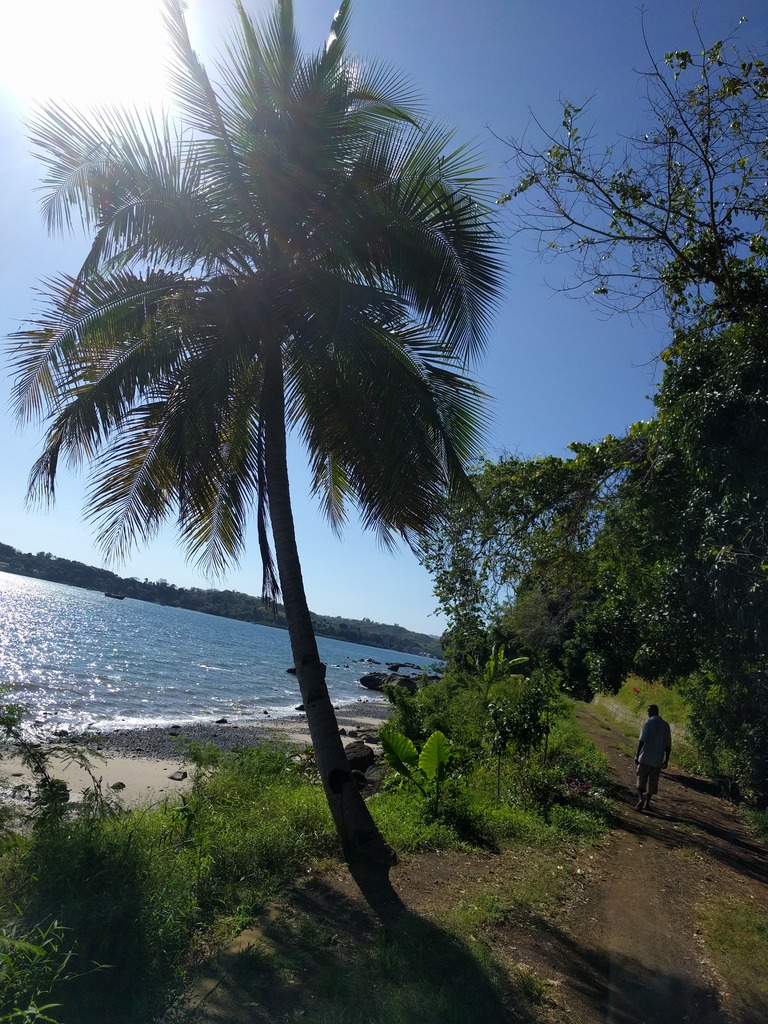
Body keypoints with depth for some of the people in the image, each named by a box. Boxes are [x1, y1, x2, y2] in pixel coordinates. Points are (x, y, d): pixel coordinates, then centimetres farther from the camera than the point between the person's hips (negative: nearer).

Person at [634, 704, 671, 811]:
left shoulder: (648, 722, -9)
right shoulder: (665, 725, 7)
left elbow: (642, 740, -16)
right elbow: (668, 745, 8)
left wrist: (637, 755, -11)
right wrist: (666, 760, 16)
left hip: (645, 758, -4)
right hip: (658, 760, 4)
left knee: (641, 779, 2)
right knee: (652, 781, 13)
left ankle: (640, 799, -17)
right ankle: (647, 804, 15)